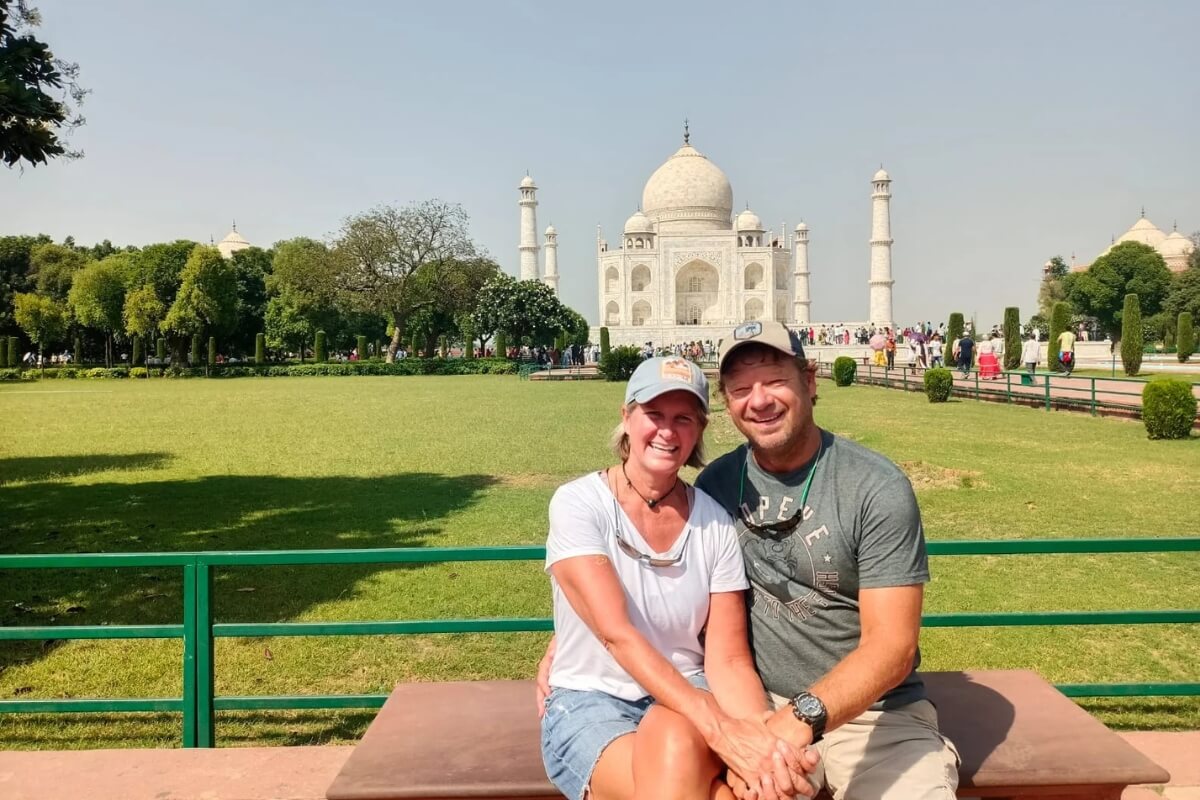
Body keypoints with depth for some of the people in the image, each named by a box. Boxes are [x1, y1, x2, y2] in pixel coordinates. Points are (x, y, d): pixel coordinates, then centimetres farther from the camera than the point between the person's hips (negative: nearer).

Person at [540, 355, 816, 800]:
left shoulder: (714, 523, -1)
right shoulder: (578, 504, -11)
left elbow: (727, 659, -4)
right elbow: (616, 633, -22)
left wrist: (761, 734, -27)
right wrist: (719, 728, -33)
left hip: (687, 702, 2)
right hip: (590, 704, -2)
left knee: (675, 740, -36)